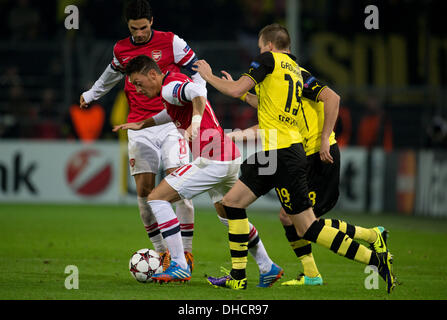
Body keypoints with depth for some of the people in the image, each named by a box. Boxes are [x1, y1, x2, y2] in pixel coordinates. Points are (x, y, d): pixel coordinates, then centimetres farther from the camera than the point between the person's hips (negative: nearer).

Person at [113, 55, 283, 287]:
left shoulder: (169, 88, -12)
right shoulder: (176, 83, 18)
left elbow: (198, 92, -33)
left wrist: (195, 123, -41)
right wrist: (141, 125, 34)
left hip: (211, 161, -10)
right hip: (231, 158, 10)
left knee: (157, 198, -6)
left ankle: (179, 266, -8)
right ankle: (268, 268, 34)